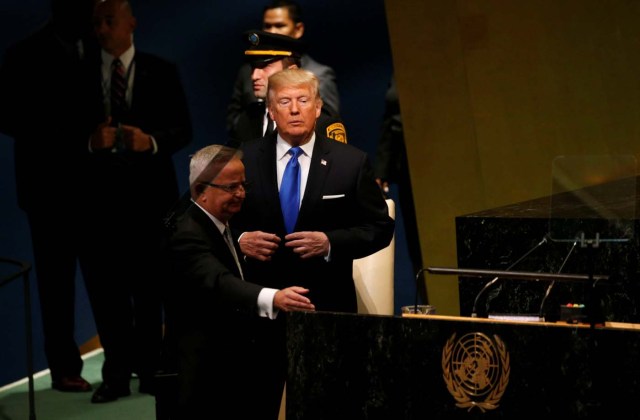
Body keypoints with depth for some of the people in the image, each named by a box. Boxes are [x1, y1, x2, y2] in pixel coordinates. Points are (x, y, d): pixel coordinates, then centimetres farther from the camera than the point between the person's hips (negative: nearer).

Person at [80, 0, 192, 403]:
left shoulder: (161, 72, 6)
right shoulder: (83, 75, 7)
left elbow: (183, 129, 3)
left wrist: (152, 141, -16)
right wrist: (90, 141, -17)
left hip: (150, 191, -1)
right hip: (101, 192, 1)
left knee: (149, 283, 4)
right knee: (105, 284, 1)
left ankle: (149, 368, 13)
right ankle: (117, 373, 7)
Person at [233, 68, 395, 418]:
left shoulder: (351, 163, 2)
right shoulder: (244, 159, 3)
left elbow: (380, 228, 3)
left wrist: (330, 242, -13)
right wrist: (240, 240, -13)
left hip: (327, 307, 0)